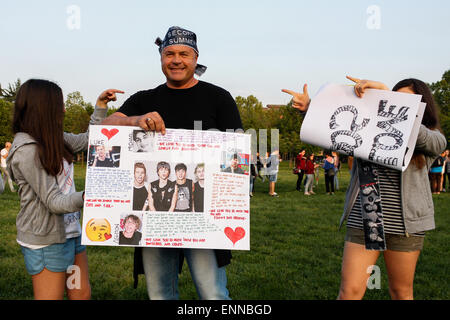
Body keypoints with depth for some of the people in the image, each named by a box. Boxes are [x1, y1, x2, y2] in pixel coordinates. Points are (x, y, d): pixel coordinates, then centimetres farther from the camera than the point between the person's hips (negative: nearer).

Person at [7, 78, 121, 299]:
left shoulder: (52, 139, 7)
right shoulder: (26, 150, -19)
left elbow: (88, 140, 23)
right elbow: (54, 202, -23)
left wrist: (100, 105, 17)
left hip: (70, 230, 9)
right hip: (46, 240, -9)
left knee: (82, 293, 14)